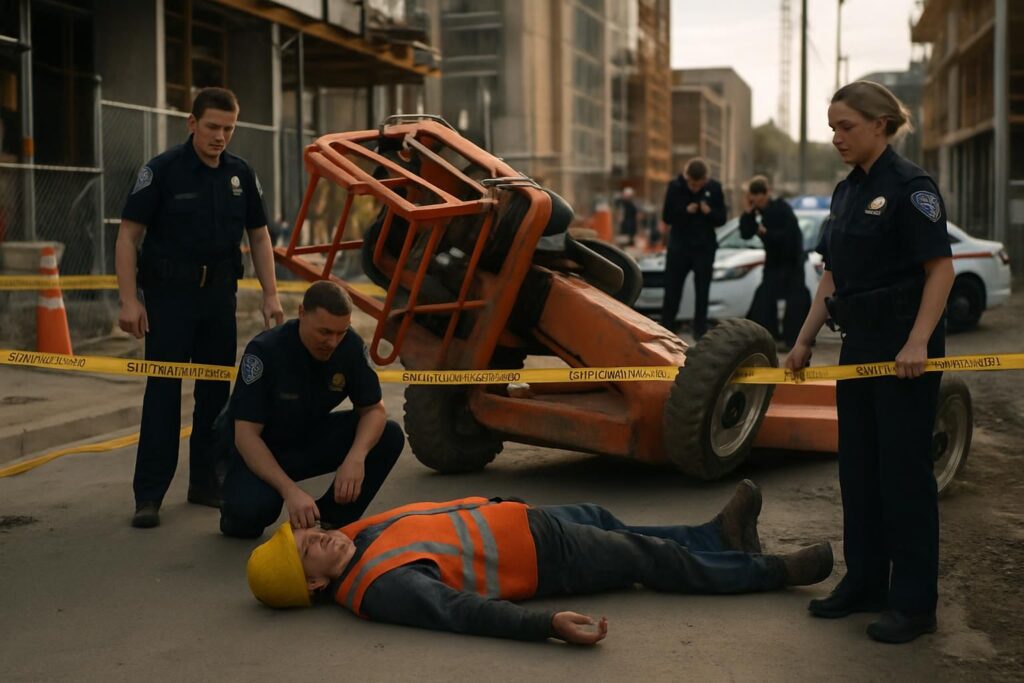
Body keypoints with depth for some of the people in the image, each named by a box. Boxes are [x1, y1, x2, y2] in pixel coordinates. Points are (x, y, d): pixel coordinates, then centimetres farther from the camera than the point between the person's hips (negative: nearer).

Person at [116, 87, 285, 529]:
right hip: (169, 294, -5)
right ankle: (149, 495, -3)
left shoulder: (240, 174, 6)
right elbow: (128, 234, -9)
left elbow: (259, 236, 13)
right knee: (163, 391, -6)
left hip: (219, 293, 5)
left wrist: (270, 294, 4)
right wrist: (129, 299, -16)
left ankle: (206, 483, 20)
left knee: (215, 391, 9)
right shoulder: (162, 170, -8)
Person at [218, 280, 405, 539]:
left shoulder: (351, 346, -16)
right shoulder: (265, 350, -28)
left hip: (311, 439, 5)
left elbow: (374, 409, -9)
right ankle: (240, 515, 3)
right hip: (259, 450, -4)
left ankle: (334, 518, 0)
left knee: (389, 435, -18)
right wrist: (290, 490, -41)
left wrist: (356, 457, -32)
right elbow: (246, 435, -28)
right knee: (251, 508, -36)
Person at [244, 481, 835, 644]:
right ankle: (774, 572, 24)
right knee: (653, 560, 5)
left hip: (511, 517, 8)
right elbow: (461, 610, -41)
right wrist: (549, 623, -50)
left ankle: (723, 536, 41)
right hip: (546, 557, -8)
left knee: (606, 522, 21)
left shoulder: (356, 538, -3)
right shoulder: (383, 587, -30)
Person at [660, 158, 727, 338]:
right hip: (679, 245, -1)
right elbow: (666, 217, -4)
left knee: (702, 292, 3)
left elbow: (721, 219, 1)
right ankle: (665, 329, 9)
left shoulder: (714, 188, -3)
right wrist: (685, 211, -21)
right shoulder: (675, 186, -6)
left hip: (704, 247, 1)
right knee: (672, 291, 2)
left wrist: (710, 212, -20)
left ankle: (700, 331, 9)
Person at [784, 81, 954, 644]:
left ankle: (914, 603, 7)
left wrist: (917, 344, -24)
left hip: (905, 348, -8)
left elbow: (940, 269, -16)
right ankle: (865, 582, 24)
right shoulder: (847, 191, 12)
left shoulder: (909, 187, -12)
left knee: (903, 469, -3)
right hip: (860, 344, 8)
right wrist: (804, 341, 14)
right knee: (857, 464, 12)